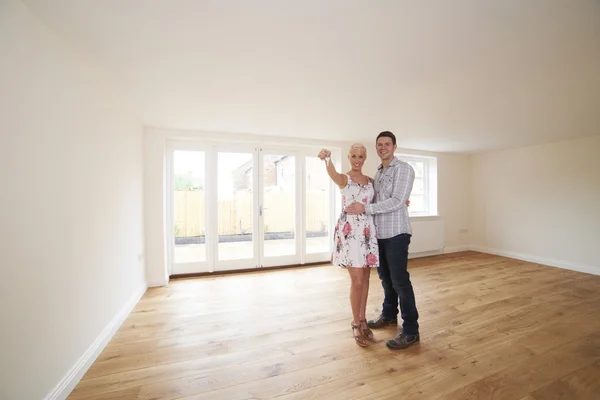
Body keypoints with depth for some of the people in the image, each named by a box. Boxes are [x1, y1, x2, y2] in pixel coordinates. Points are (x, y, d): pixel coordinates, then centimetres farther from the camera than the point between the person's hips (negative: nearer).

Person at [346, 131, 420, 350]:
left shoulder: (403, 169, -8)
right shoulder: (378, 172, 15)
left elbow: (397, 202, -19)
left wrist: (365, 208, -22)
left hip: (396, 233, -7)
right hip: (380, 233, 7)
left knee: (400, 280, -2)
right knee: (385, 277, 17)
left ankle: (411, 331, 12)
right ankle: (389, 315, 36)